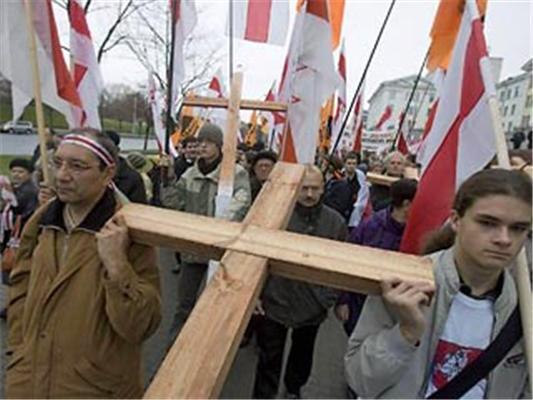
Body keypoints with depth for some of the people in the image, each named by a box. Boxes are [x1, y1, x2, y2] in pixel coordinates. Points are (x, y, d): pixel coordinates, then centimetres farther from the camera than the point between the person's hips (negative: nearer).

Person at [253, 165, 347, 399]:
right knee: (269, 359, 10)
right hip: (275, 302, -3)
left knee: (303, 354, 26)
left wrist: (340, 299, 3)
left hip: (312, 306, 3)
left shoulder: (335, 221, -6)